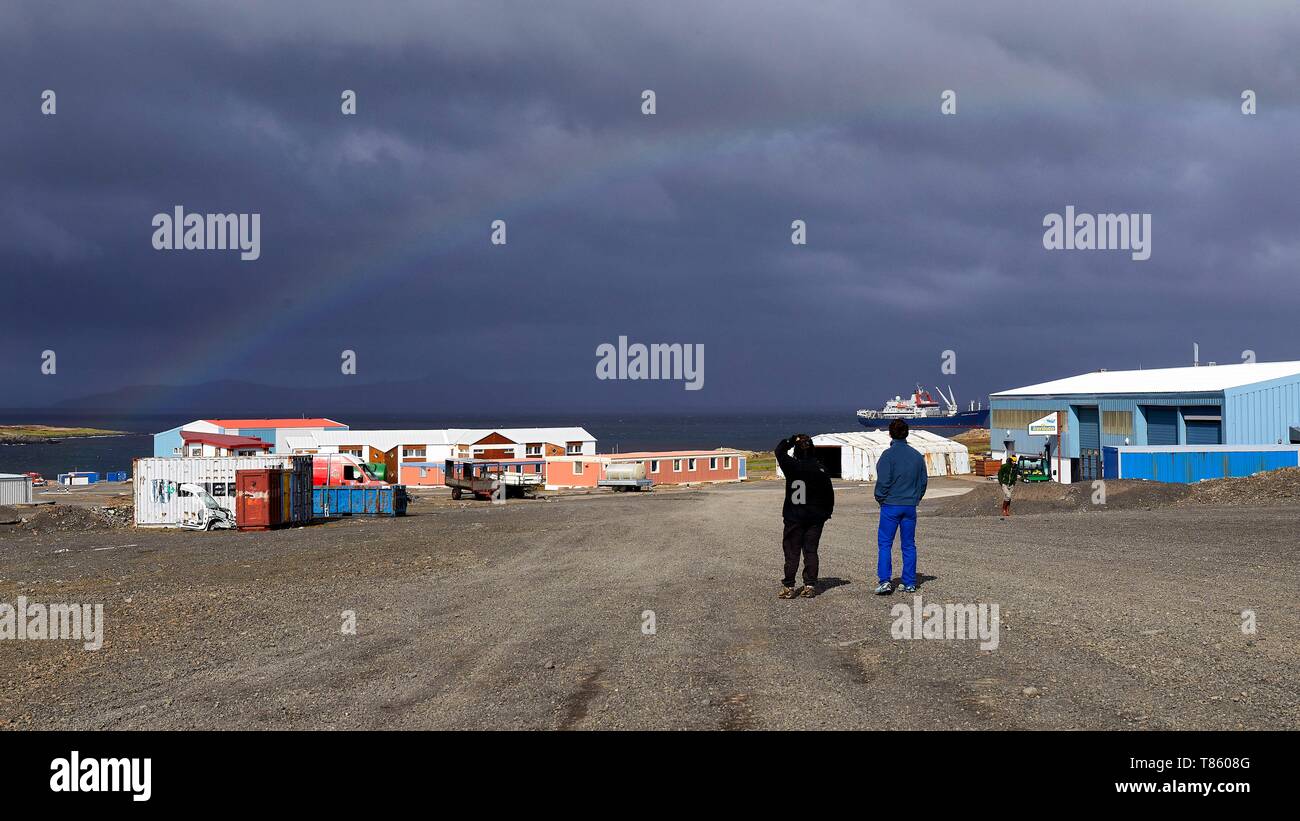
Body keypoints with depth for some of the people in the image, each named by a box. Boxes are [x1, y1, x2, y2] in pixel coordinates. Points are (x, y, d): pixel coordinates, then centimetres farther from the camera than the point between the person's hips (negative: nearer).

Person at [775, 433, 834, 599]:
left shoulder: (792, 466, -10)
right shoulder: (820, 469, -5)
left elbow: (779, 451, 7)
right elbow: (829, 492, 2)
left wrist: (791, 440, 7)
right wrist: (827, 512, 13)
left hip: (794, 517, -2)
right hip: (815, 518, 2)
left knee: (791, 551, 3)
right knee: (811, 551, 8)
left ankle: (788, 586, 0)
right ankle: (810, 585, 6)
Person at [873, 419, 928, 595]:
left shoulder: (888, 455, -11)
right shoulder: (917, 456, 6)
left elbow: (883, 481, -14)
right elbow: (924, 481, 10)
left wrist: (880, 499, 1)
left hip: (891, 506, -5)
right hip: (910, 506, 5)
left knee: (884, 544, -1)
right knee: (909, 545, 10)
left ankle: (885, 581, -12)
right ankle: (910, 583, 11)